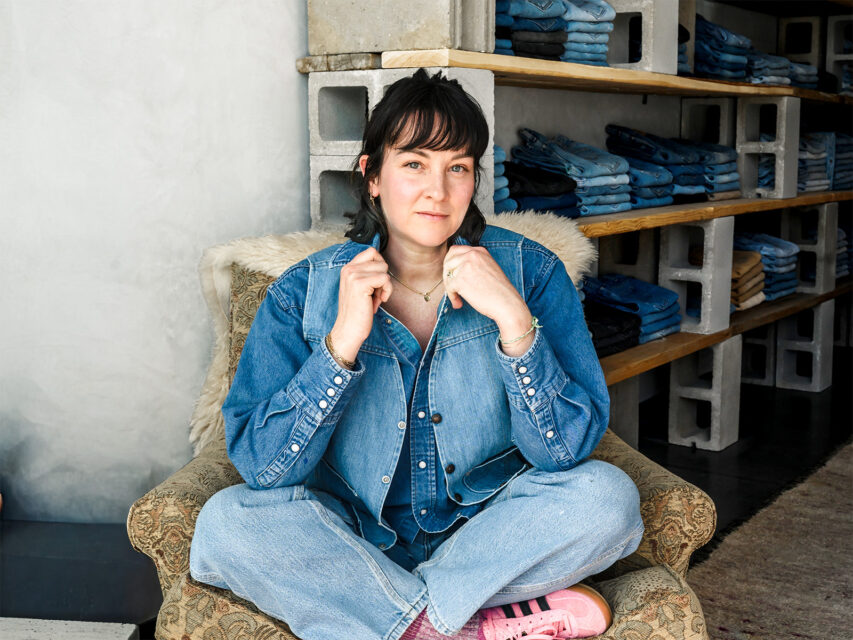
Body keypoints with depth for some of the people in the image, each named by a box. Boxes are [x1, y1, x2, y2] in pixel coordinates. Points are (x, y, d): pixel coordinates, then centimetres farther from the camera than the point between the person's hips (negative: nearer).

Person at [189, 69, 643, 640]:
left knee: (607, 495, -25)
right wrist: (342, 342, -25)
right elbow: (261, 467, -15)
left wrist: (513, 320, -27)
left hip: (487, 530, 0)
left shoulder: (531, 272, -8)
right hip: (354, 539, 1)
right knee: (225, 522, -25)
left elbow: (567, 450, -15)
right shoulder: (304, 293, -7)